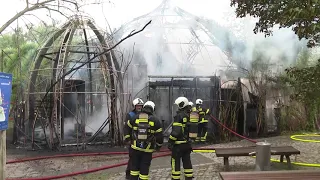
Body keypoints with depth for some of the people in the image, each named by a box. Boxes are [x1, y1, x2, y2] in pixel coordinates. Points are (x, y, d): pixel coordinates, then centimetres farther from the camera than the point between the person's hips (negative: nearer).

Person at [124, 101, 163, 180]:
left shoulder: (135, 118, 2)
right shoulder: (155, 120, -4)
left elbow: (127, 127, 11)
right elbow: (159, 135, -2)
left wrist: (127, 138, 20)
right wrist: (159, 146, 13)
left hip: (135, 148, 2)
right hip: (147, 150, -2)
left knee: (134, 167, 15)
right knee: (144, 169, 6)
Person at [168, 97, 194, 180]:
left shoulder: (179, 116, -15)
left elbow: (176, 131, -22)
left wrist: (170, 141, -15)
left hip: (178, 144, -8)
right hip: (187, 144, 8)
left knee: (175, 163, 1)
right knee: (187, 162, 13)